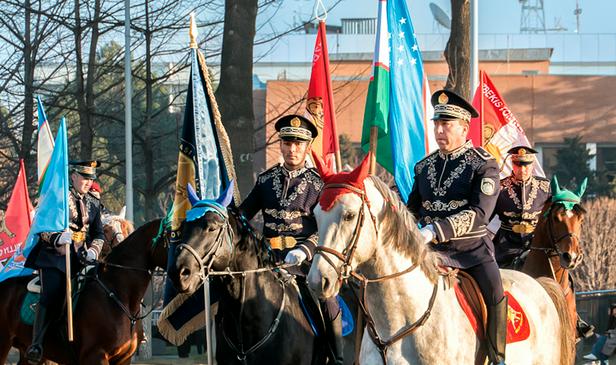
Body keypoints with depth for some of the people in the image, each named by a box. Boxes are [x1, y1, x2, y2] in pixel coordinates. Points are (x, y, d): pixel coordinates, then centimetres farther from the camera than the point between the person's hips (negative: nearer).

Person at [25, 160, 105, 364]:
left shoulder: (93, 204, 18)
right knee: (50, 297, -22)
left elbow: (98, 234, 19)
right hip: (53, 256, -6)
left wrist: (93, 251, -3)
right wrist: (57, 238, -23)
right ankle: (36, 345, -30)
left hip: (79, 258, 6)